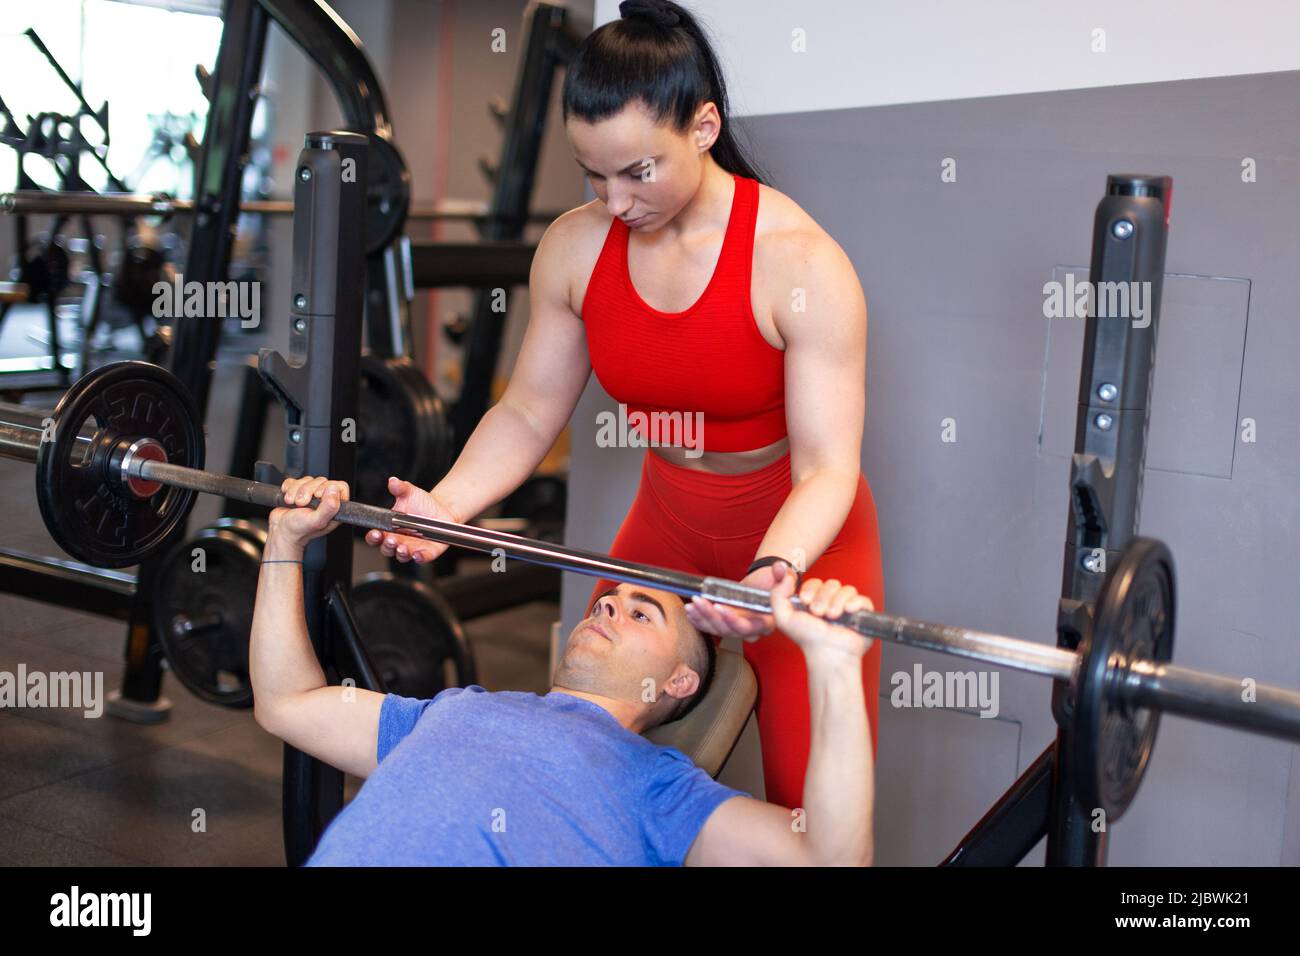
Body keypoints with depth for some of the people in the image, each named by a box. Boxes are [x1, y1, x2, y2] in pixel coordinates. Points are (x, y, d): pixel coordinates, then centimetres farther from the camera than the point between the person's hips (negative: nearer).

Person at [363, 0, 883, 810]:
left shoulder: (801, 264, -25)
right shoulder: (574, 248, -10)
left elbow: (827, 466, -25)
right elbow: (530, 410, -4)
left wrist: (772, 574, -45)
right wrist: (448, 503, -21)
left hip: (801, 538, -4)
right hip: (668, 528, 4)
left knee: (808, 812, 0)